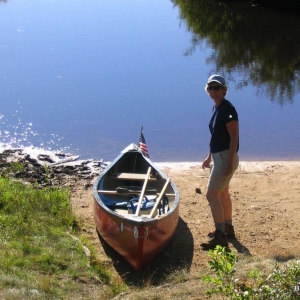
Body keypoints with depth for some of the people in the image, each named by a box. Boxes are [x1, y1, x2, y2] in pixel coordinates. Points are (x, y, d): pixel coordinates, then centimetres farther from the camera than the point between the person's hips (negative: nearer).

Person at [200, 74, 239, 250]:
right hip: (218, 156, 10)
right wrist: (210, 157, 21)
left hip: (226, 157, -10)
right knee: (222, 194, 19)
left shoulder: (227, 109, -18)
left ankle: (220, 236, -7)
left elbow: (234, 137, -21)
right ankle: (228, 229, 32)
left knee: (212, 195, -11)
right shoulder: (217, 108, 10)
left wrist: (230, 163, -24)